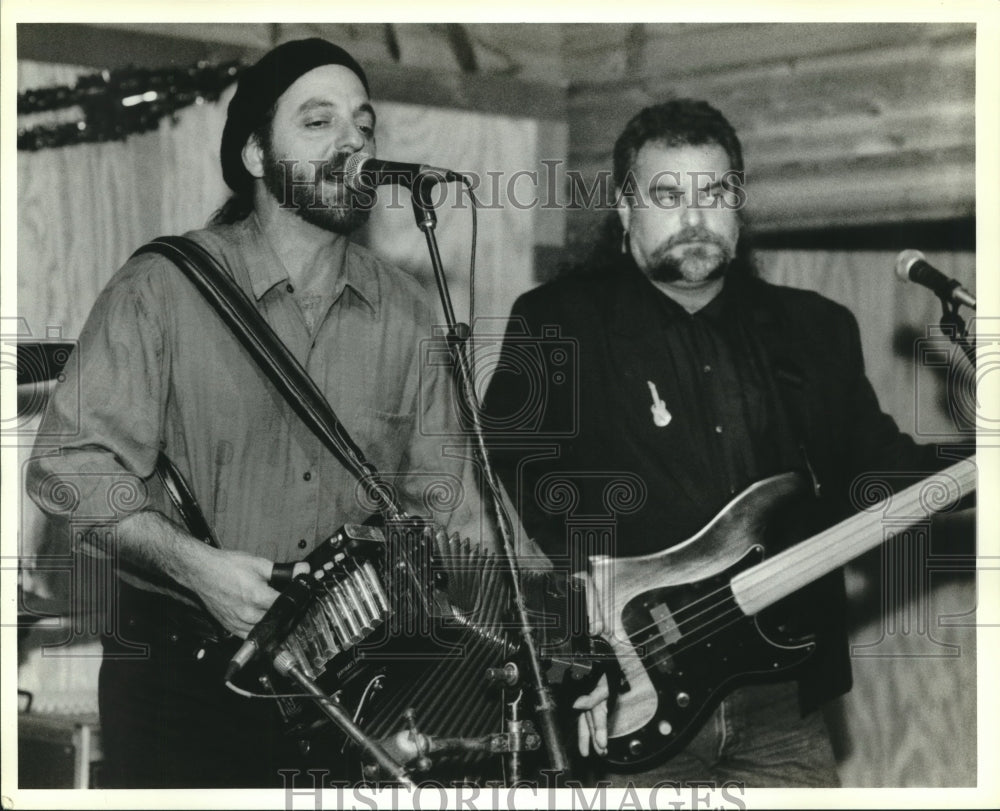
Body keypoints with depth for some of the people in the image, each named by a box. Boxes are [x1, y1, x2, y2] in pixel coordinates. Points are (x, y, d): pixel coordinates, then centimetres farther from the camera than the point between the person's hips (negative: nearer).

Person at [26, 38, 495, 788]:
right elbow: (73, 463, -10)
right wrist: (190, 561, -23)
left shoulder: (406, 312, 6)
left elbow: (441, 497, 7)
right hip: (181, 674, -3)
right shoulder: (163, 289, -6)